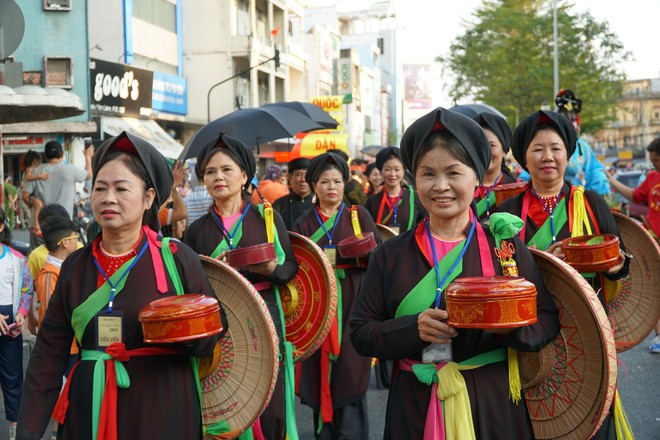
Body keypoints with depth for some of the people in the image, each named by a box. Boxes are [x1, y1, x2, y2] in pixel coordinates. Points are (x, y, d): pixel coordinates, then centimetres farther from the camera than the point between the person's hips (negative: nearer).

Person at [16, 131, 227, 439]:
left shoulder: (177, 258, -4)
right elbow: (48, 356, 5)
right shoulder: (75, 266, 5)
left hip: (163, 415, -3)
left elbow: (215, 329, 1)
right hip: (90, 414, 3)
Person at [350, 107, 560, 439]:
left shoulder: (506, 245, -2)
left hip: (492, 403, -1)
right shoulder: (391, 255, 2)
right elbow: (361, 333, -1)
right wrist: (414, 328, -18)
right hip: (415, 408, 1)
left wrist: (511, 325, -22)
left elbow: (547, 320, -1)